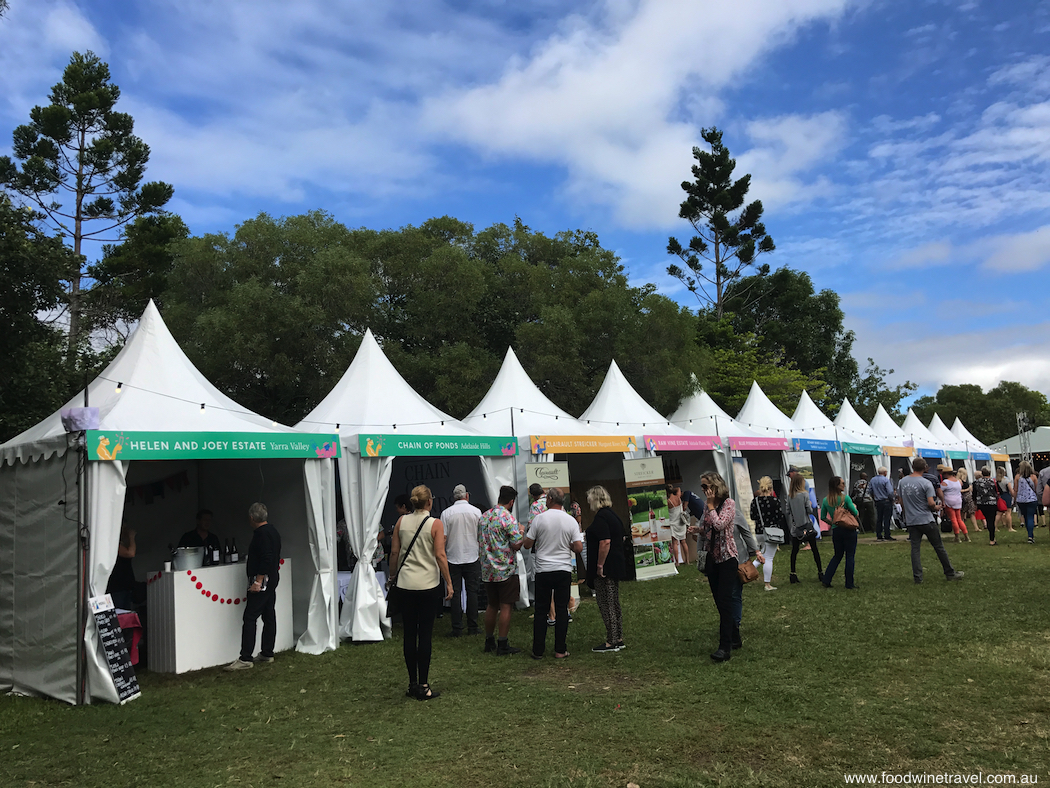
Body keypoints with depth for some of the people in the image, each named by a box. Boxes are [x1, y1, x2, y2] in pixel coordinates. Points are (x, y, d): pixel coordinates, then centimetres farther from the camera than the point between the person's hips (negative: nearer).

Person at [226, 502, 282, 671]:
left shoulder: (261, 533, -15)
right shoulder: (272, 531, 15)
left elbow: (266, 558, -24)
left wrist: (258, 581, -24)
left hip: (261, 582, -10)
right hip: (272, 579, 10)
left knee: (249, 618, -9)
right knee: (269, 617, 12)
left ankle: (245, 658, -9)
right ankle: (267, 653, 19)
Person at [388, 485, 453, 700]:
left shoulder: (401, 521, 2)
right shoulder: (435, 524, -8)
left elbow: (394, 552, 5)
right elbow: (440, 555, -11)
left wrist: (394, 574, 19)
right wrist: (449, 582, -5)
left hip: (406, 583, 3)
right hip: (428, 584, -3)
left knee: (409, 634, 10)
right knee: (425, 634, 2)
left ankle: (413, 684, 17)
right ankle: (423, 686, 6)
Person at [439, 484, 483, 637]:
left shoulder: (446, 513, -5)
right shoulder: (476, 511, -2)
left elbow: (443, 538, -4)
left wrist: (442, 556, 9)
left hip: (453, 558, 0)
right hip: (472, 557, 1)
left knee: (455, 593, 4)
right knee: (472, 592, 8)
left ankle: (457, 629, 5)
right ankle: (472, 627, 11)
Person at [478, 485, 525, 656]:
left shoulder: (483, 517, 8)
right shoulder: (508, 518, -15)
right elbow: (517, 545, -16)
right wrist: (522, 534, 2)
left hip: (487, 570, 7)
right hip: (506, 570, -7)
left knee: (492, 605, 16)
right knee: (506, 607, 0)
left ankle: (489, 641, 24)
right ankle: (503, 645, 3)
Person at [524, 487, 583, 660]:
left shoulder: (539, 518, -7)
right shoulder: (571, 521, -2)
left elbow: (527, 545, -3)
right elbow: (578, 548, -6)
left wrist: (528, 532, 16)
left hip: (543, 570, -1)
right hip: (564, 570, 1)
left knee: (541, 609, 7)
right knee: (562, 609, 6)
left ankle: (538, 650, 11)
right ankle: (560, 650, 8)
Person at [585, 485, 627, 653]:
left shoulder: (601, 517, -18)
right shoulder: (613, 514, 12)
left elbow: (605, 542, -26)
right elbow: (622, 537, 23)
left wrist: (600, 565, -21)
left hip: (605, 568, -10)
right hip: (616, 566, 10)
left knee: (606, 605, -3)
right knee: (614, 604, 16)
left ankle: (611, 642, 2)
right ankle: (618, 639, 22)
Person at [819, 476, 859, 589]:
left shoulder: (826, 501, 2)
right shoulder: (845, 498, -12)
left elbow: (823, 517, 6)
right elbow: (855, 513, -8)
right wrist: (854, 507, 11)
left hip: (836, 531, 4)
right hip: (849, 530, -4)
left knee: (837, 555, 16)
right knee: (850, 556, 5)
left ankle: (826, 580, 9)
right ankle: (849, 583, 8)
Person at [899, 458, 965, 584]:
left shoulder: (902, 482, 3)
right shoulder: (926, 483, -12)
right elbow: (931, 503, -18)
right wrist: (936, 507, 4)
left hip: (911, 521, 4)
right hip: (926, 520, -4)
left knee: (915, 548, 5)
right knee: (939, 547, 7)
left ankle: (917, 577, 2)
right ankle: (950, 573, 17)